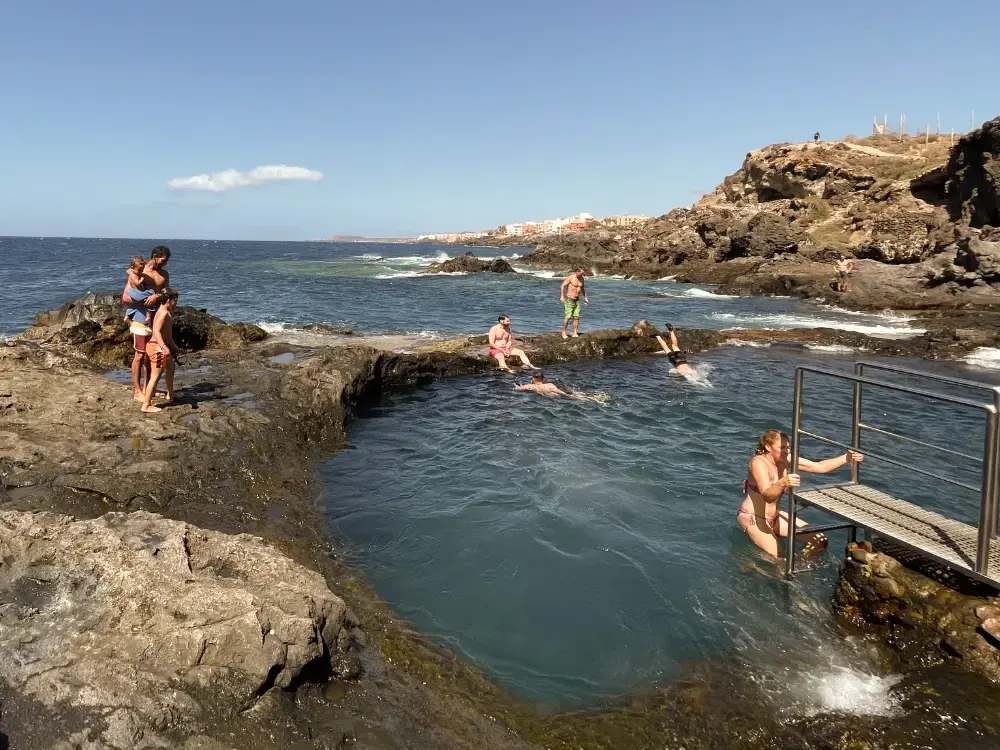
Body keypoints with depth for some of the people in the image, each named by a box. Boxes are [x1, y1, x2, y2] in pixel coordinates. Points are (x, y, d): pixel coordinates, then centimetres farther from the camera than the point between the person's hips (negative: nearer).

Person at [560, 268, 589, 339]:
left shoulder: (581, 278, 5)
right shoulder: (570, 277, -15)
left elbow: (582, 288, 21)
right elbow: (562, 286, -16)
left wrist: (585, 297, 16)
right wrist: (562, 296, -25)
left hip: (577, 300, 6)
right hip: (569, 299, -6)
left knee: (576, 317, 0)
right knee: (568, 317, -10)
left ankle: (575, 334, 6)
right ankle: (563, 332, 4)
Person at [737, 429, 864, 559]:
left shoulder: (786, 460, -4)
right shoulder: (758, 462, -24)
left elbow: (820, 467, -6)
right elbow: (768, 496, -36)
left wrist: (847, 458, -18)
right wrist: (782, 483, -56)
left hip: (774, 516, 8)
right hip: (751, 517, -8)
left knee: (820, 540, 1)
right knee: (779, 558, -24)